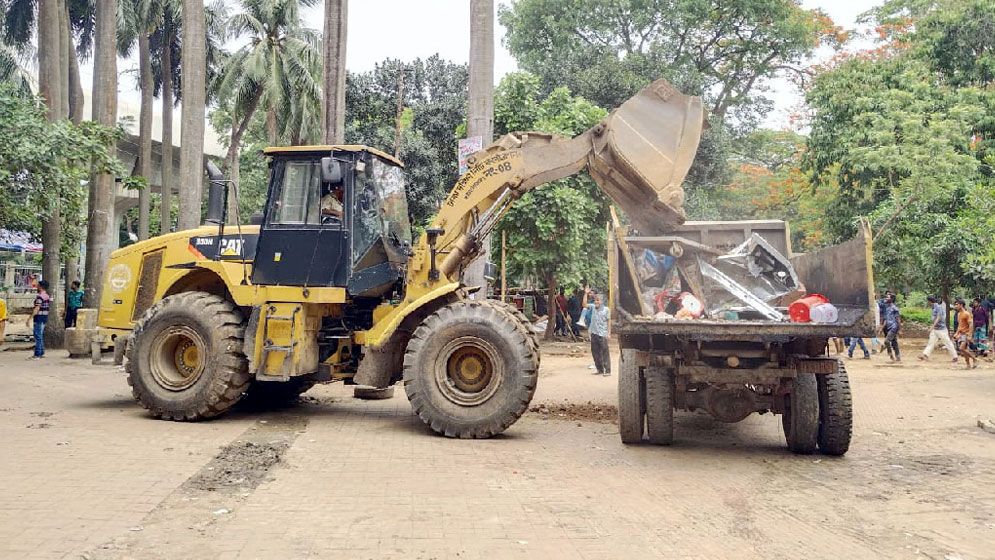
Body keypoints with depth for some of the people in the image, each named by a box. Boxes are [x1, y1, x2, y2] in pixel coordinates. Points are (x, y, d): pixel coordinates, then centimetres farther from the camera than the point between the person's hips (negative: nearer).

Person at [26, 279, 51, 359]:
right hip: (45, 317, 9)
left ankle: (37, 354, -4)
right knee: (41, 336, 17)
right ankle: (41, 353, 21)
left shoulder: (39, 296, -17)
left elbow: (37, 309, -22)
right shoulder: (47, 296, 11)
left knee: (38, 336, -5)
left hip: (39, 317, -9)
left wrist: (29, 319, -21)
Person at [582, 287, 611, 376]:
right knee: (595, 352, 10)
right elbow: (584, 304, -3)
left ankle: (607, 370, 0)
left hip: (602, 334, -5)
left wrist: (608, 333, -7)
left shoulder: (606, 309, -4)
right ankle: (599, 369, 21)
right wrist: (586, 293, -6)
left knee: (605, 352, -3)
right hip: (594, 333, 5)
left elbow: (608, 321, -3)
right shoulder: (592, 307, 8)